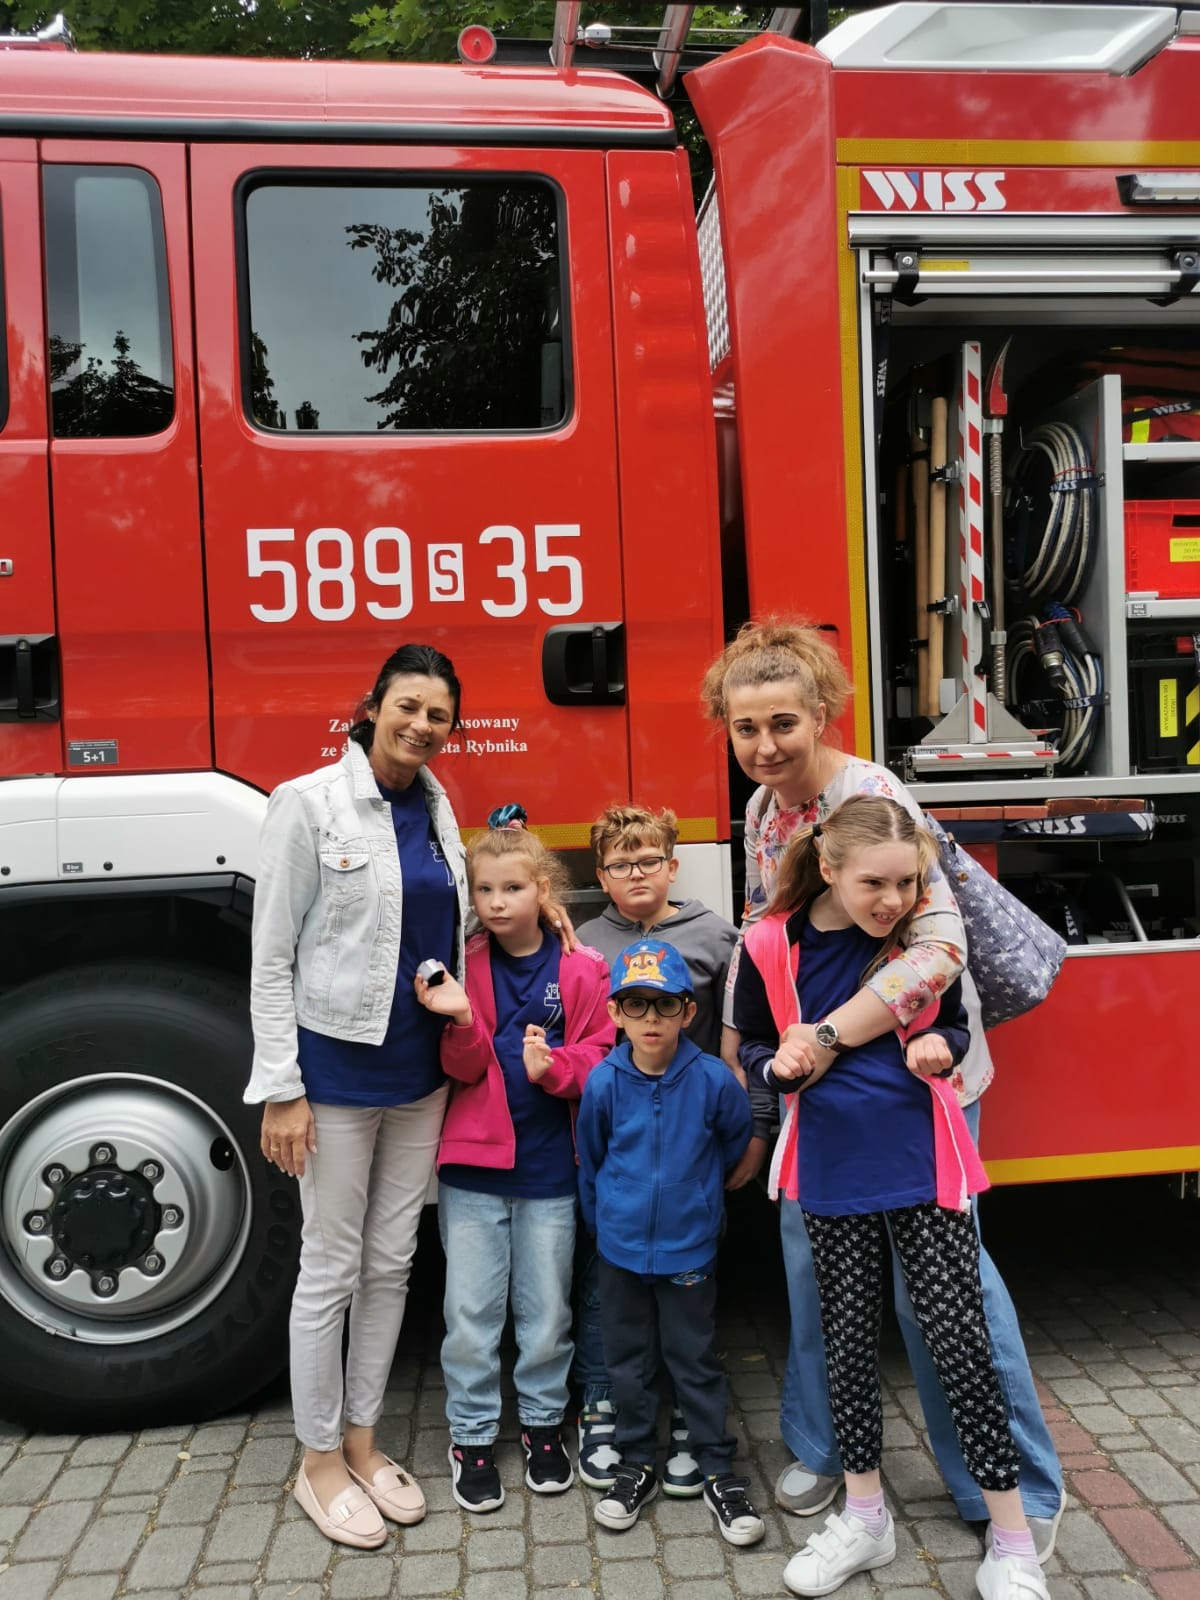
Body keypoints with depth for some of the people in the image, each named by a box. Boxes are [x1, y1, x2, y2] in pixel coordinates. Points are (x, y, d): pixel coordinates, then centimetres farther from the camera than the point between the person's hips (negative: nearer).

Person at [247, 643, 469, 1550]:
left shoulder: (439, 809, 6)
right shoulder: (310, 803, -11)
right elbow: (272, 957, -11)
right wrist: (280, 1089, -13)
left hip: (420, 1073, 6)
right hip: (336, 1068, -5)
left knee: (391, 1264, 15)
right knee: (331, 1270, 7)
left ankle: (362, 1440, 32)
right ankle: (320, 1463, 26)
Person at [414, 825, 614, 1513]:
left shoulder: (581, 971, -4)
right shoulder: (464, 967, -1)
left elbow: (598, 1057, -4)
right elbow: (465, 1070, -4)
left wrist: (552, 1067, -22)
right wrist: (461, 1021, -23)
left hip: (550, 1167, 0)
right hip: (473, 1164, 1)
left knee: (547, 1307, 13)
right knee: (471, 1307, 9)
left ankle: (543, 1422, 33)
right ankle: (472, 1436, 26)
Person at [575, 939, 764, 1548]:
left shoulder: (713, 1080, -16)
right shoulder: (604, 1082, -11)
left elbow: (735, 1142, 5)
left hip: (689, 1249, -2)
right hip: (621, 1247, 2)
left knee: (695, 1362, 9)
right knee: (628, 1361, 14)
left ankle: (719, 1471, 25)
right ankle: (635, 1465, 32)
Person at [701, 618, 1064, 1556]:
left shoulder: (874, 800, -22)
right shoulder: (764, 809, 1)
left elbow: (939, 948, -30)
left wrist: (826, 1037, -32)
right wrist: (741, 1061, 12)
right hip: (816, 1070, 7)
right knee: (811, 1253, 15)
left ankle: (1022, 1495, 24)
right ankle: (820, 1449, 38)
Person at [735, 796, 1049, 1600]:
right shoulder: (772, 947, -10)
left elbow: (953, 1024, 7)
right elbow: (754, 1044, 4)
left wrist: (939, 1047, -15)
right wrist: (780, 1065, -17)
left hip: (923, 1165, -1)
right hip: (833, 1171, 1)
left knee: (959, 1339, 1)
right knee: (849, 1336, 13)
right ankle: (865, 1517, 33)